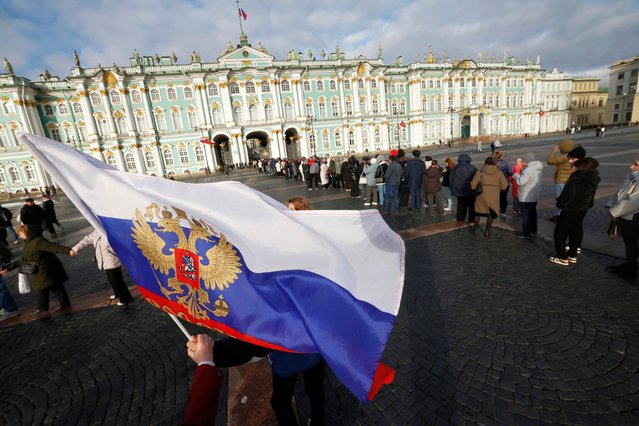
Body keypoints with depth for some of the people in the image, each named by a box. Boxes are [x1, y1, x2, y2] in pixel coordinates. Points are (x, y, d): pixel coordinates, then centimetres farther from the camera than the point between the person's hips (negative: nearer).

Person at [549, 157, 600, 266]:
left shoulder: (575, 180, -30)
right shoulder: (593, 180, -2)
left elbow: (566, 197, -22)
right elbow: (591, 195, 10)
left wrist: (560, 204, -3)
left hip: (570, 211, -8)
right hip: (583, 210, 8)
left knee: (560, 233, 5)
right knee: (576, 232, 19)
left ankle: (563, 258, 11)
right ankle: (572, 256, 31)